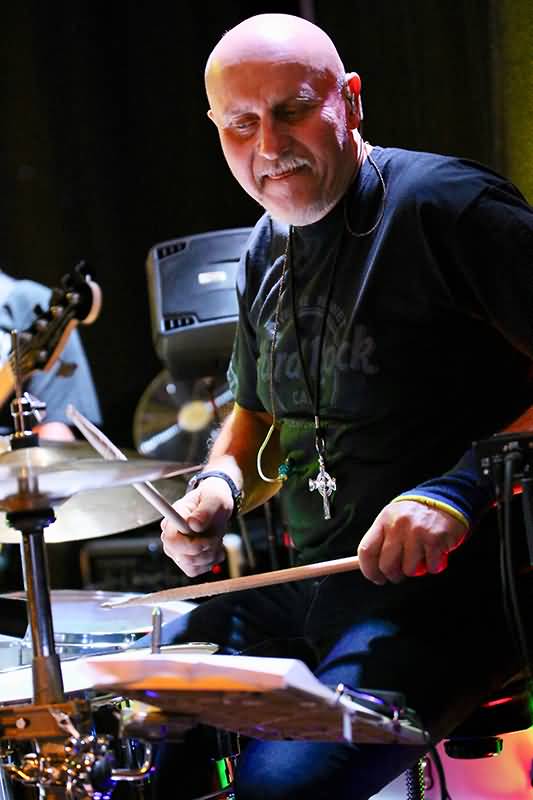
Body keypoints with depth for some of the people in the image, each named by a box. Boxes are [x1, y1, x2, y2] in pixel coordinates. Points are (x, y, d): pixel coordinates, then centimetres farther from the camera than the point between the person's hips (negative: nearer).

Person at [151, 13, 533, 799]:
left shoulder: (445, 206, -13)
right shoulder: (268, 253, 13)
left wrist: (465, 489, -29)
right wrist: (221, 485, 5)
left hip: (450, 584, -8)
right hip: (311, 585, 8)